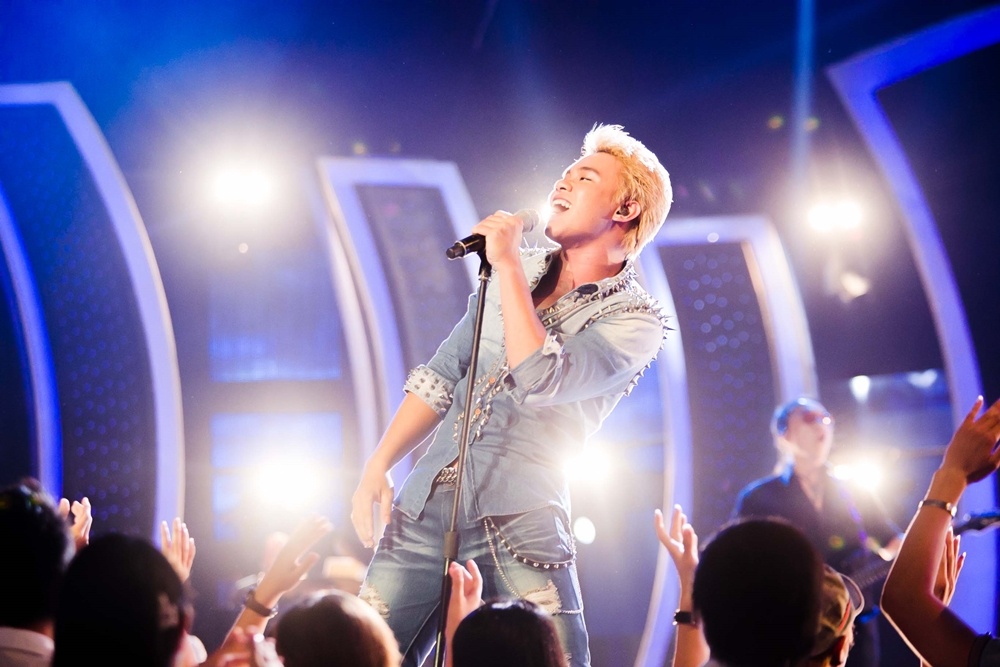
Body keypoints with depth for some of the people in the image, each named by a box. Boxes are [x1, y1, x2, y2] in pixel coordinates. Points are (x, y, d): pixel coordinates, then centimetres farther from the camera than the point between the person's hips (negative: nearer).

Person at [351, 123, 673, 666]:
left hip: (518, 525, -5)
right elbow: (441, 375, 18)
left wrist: (507, 265, -14)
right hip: (422, 508, 5)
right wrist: (377, 467, 9)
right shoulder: (521, 269, 14)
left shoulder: (636, 320, -5)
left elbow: (540, 381, -22)